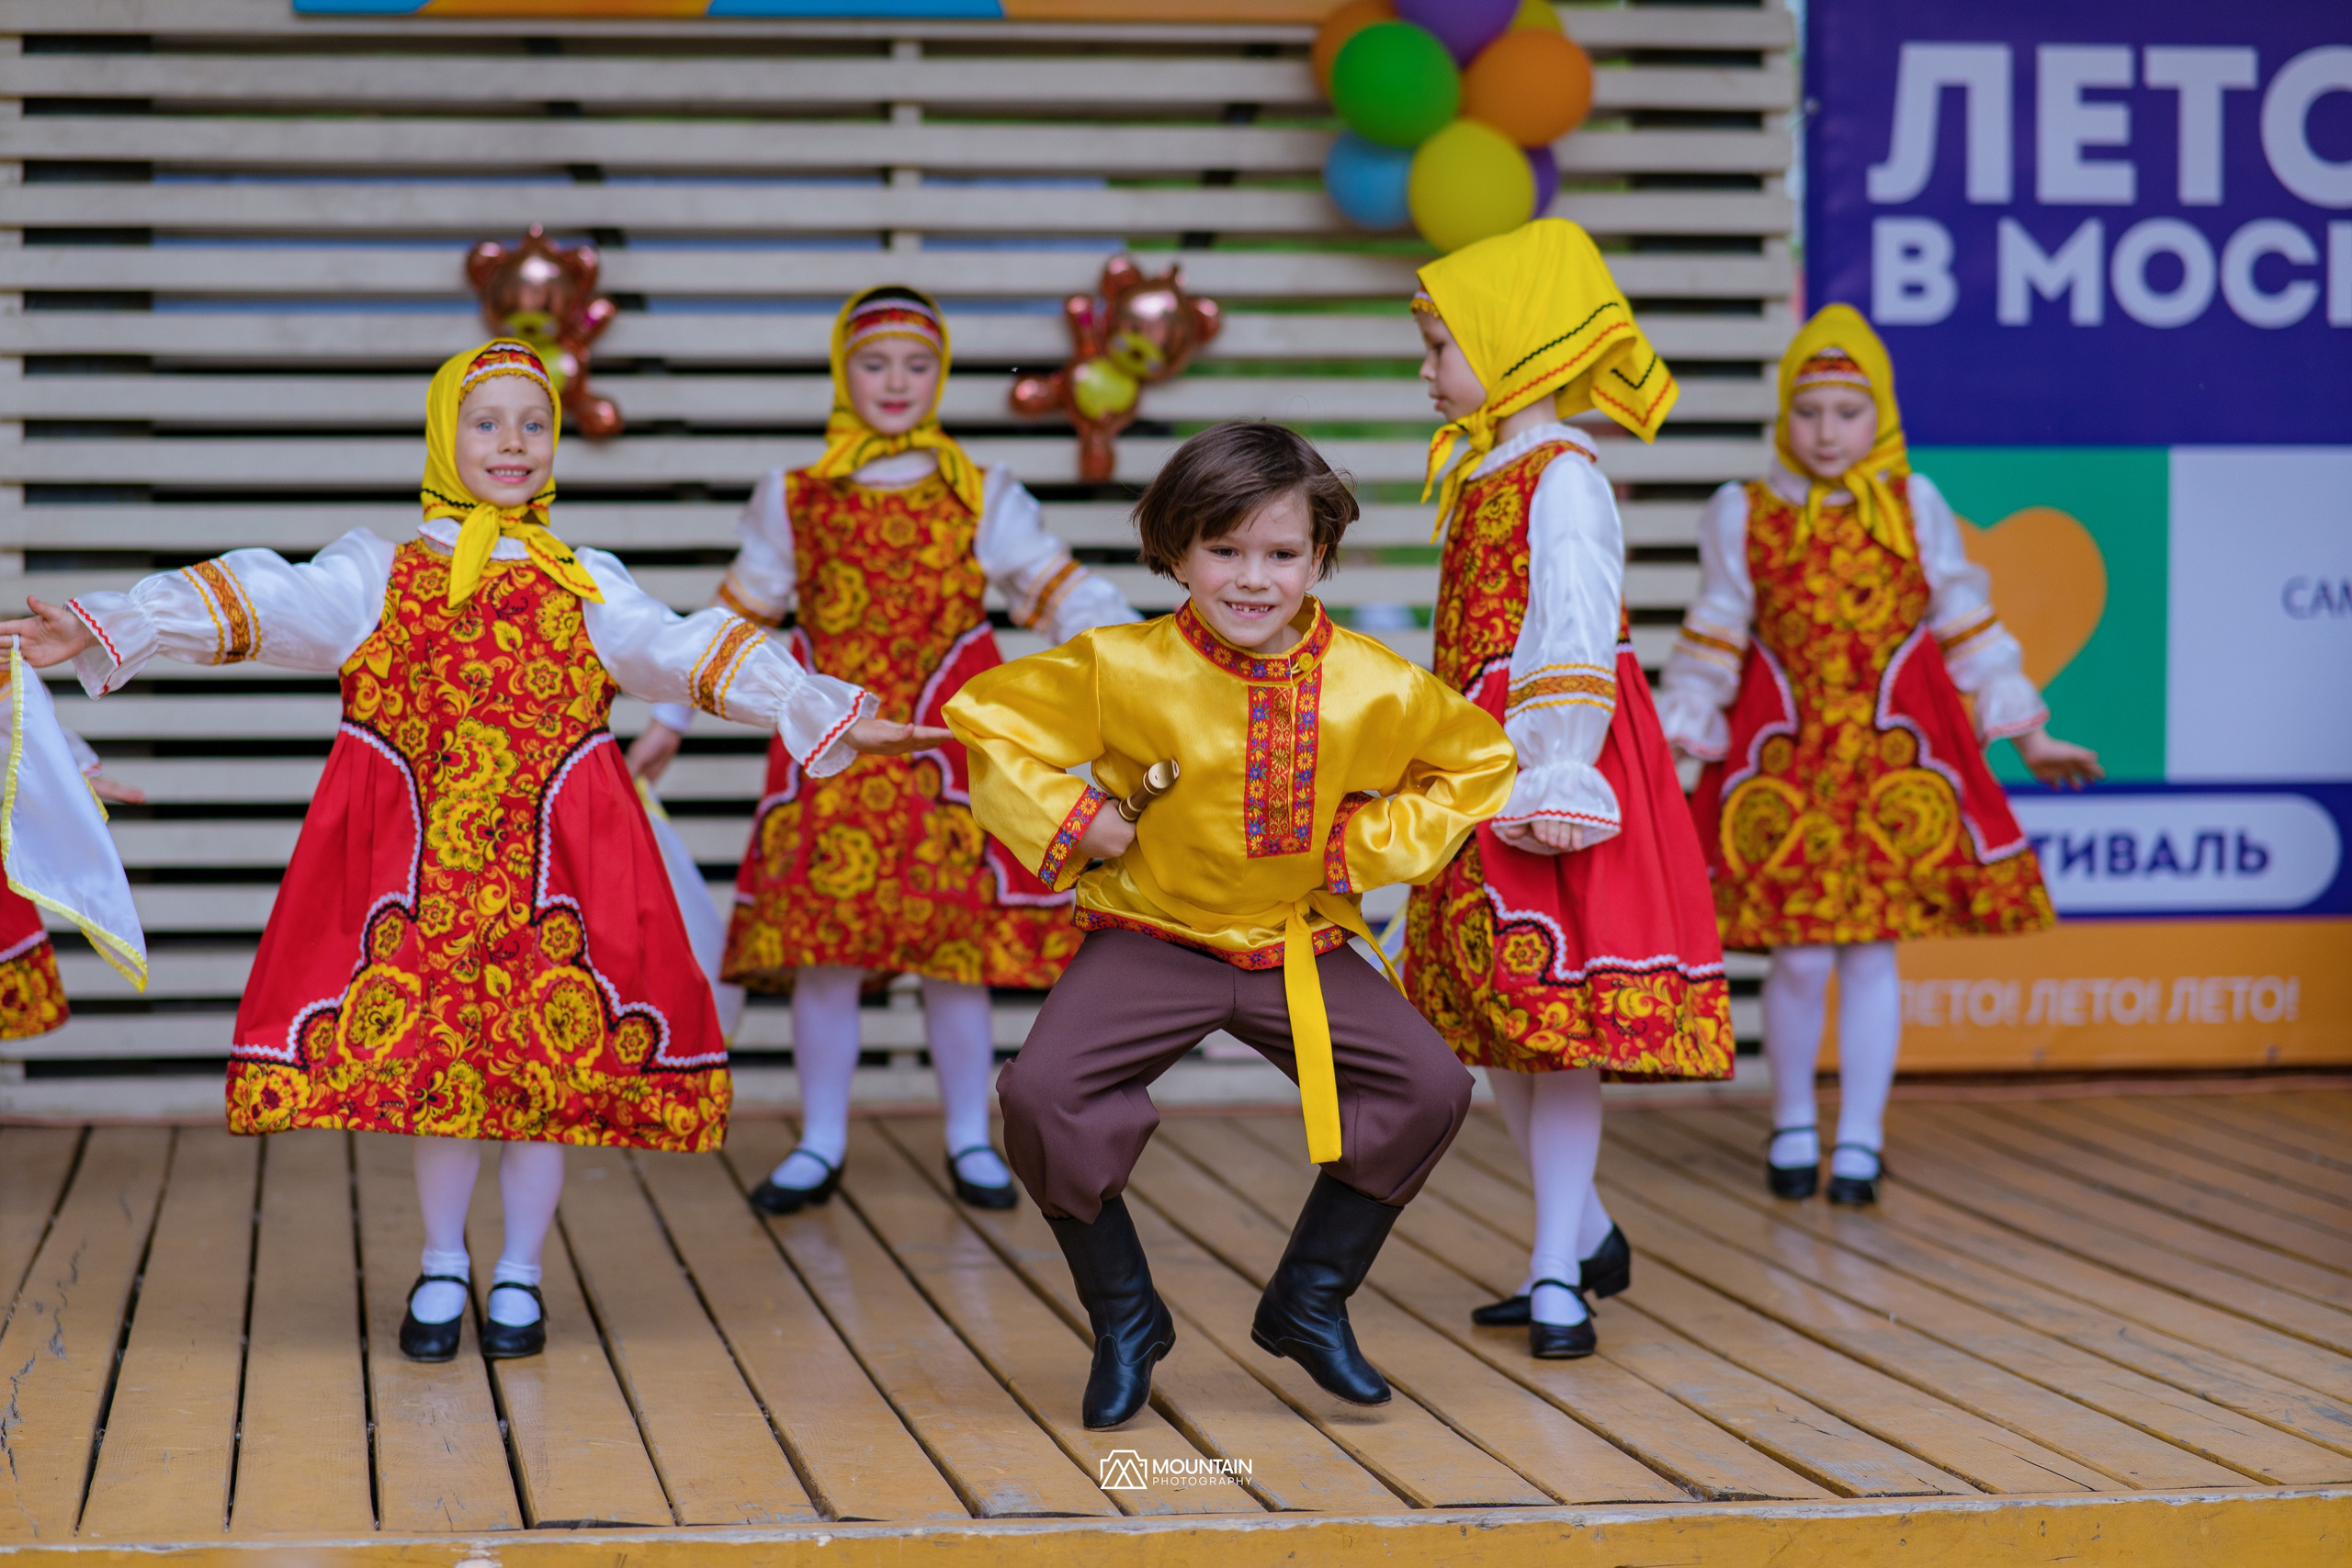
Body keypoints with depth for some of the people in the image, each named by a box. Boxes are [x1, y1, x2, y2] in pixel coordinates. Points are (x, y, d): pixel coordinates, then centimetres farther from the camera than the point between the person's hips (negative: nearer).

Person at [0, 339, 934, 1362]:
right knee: (428, 1051, 0)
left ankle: (518, 1277, 13)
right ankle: (442, 1269, 17)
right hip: (420, 848, -1)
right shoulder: (381, 574, 8)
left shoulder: (587, 585, 13)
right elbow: (267, 608, -3)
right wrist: (105, 630, -16)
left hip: (552, 849, 1)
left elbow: (689, 654, 6)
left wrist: (830, 714, -3)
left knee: (546, 1057, -1)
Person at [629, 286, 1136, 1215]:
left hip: (947, 750, -1)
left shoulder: (981, 499, 5)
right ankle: (820, 1146, 10)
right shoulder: (794, 502, 8)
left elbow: (1062, 595, 3)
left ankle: (970, 1142, 13)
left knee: (955, 948, 0)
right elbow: (736, 617, 15)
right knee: (824, 946, -2)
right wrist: (670, 720, 15)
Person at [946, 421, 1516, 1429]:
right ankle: (1124, 1318, 2)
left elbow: (1477, 762, 6)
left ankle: (1310, 1300, 11)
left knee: (1431, 1088, -13)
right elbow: (989, 720, -4)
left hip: (1303, 947, 2)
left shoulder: (1376, 690, -11)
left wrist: (1373, 844, -5)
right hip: (1150, 939, -2)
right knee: (1042, 1092, -24)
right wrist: (1073, 822, -12)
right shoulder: (1120, 672, -15)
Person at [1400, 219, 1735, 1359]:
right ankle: (1583, 1233, 27)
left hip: (1546, 771, -9)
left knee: (1557, 1017, -6)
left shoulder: (1563, 480, -12)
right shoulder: (1486, 474, 16)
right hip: (1485, 776, 9)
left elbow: (1576, 647, -19)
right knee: (1494, 1016, 13)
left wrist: (1550, 782, -24)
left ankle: (1559, 1277, -1)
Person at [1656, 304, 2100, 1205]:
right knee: (1801, 957, -2)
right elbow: (1713, 648, 6)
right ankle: (1793, 1126, 19)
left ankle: (1859, 1140, 11)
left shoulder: (1915, 508, 4)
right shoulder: (1743, 515, 2)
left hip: (1897, 754, 1)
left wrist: (2029, 737, 11)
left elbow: (1967, 630, 10)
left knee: (1873, 953, 0)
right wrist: (1664, 748, 2)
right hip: (1783, 756, 0)